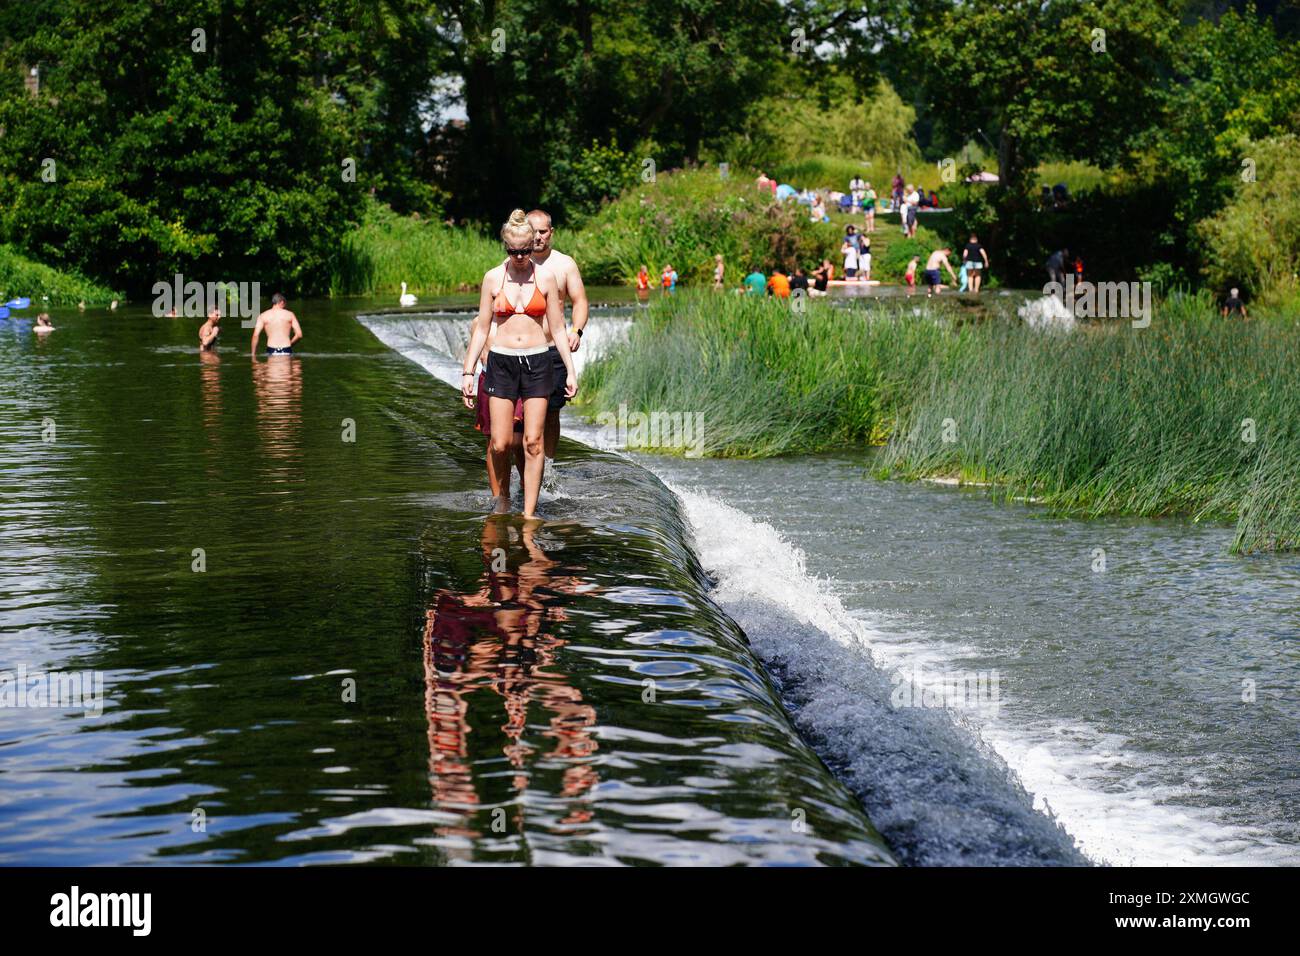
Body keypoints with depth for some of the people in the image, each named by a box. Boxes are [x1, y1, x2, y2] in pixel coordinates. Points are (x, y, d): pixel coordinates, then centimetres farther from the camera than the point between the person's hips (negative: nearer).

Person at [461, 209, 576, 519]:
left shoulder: (546, 278, 2)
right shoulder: (493, 278, 2)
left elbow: (557, 329, 7)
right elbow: (481, 328, 6)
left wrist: (570, 370, 4)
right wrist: (468, 371, 2)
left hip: (537, 362, 0)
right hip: (501, 362, 0)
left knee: (533, 441, -4)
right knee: (499, 444, -5)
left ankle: (529, 513, 0)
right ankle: (500, 503, 15)